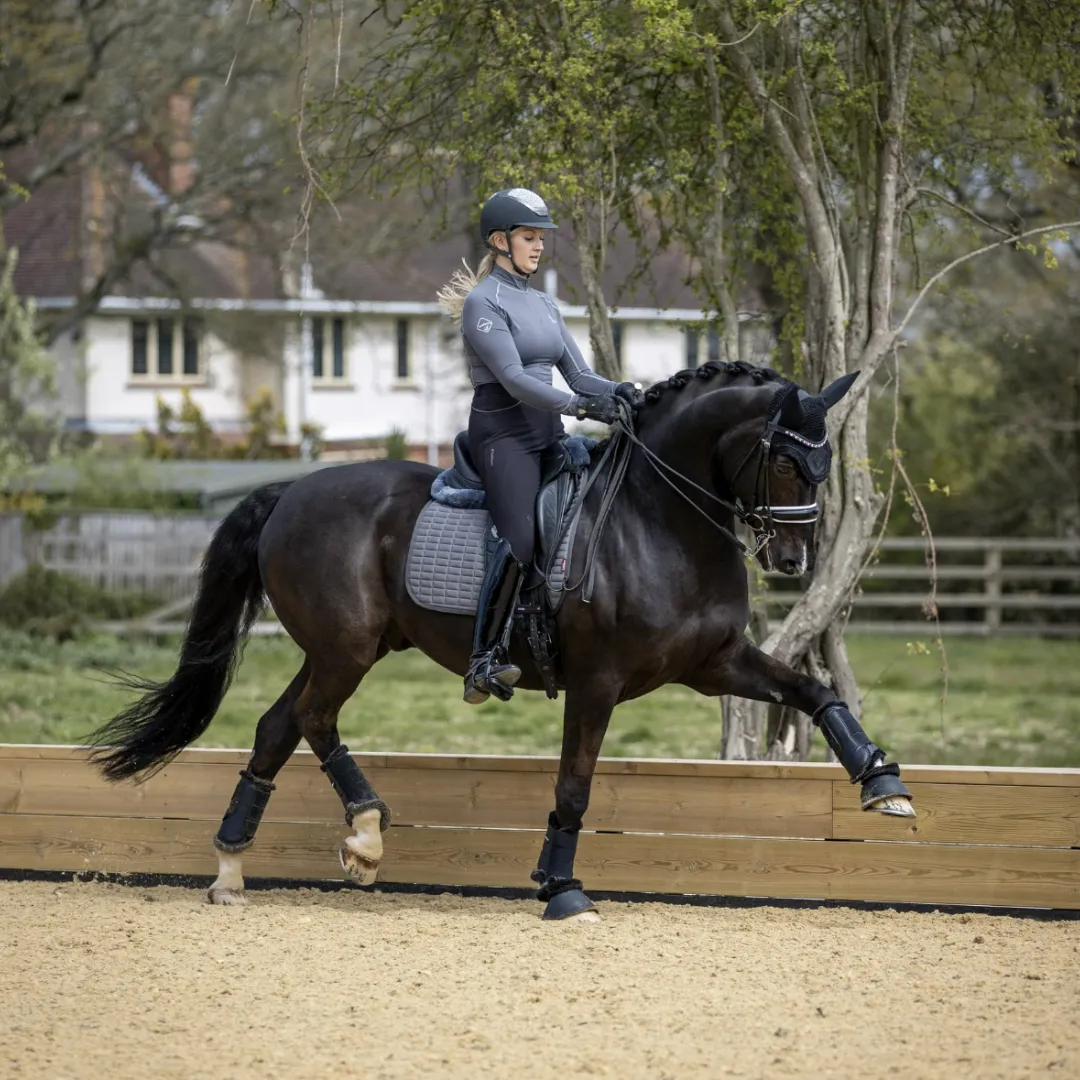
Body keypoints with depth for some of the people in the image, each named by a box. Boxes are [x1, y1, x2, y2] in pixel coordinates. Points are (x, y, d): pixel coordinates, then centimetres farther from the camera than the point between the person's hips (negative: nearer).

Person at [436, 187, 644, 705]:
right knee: (522, 538, -25)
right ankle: (485, 659, -25)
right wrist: (576, 405, -28)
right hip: (503, 433, -9)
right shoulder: (483, 302, -7)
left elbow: (577, 372, 12)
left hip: (547, 434, 9)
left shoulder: (543, 304, 18)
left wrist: (616, 391, -9)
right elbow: (512, 376, -18)